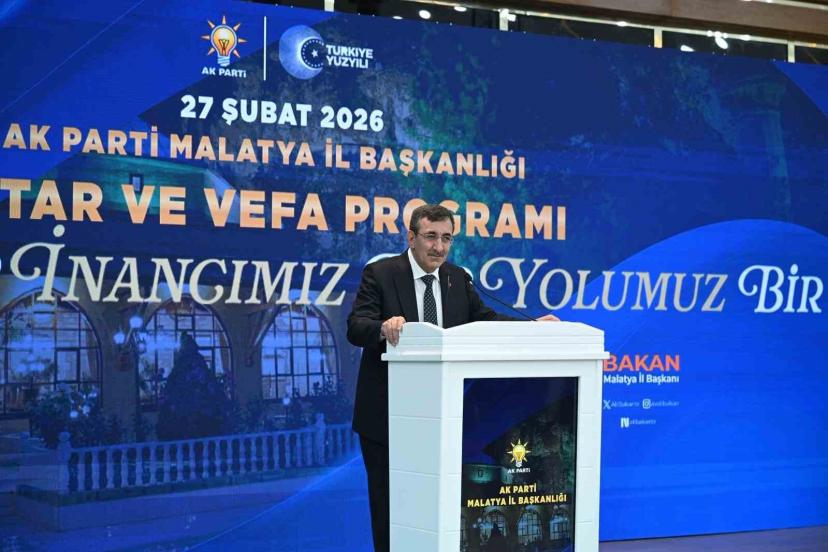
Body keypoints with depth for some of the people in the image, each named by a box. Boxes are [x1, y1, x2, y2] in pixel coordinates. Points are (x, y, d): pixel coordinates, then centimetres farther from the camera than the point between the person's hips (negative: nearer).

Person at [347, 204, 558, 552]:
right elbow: (356, 327, -17)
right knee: (388, 501, 5)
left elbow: (485, 320, 7)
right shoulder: (380, 274, -7)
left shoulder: (458, 278, 9)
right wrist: (383, 327, -40)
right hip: (387, 414, -4)